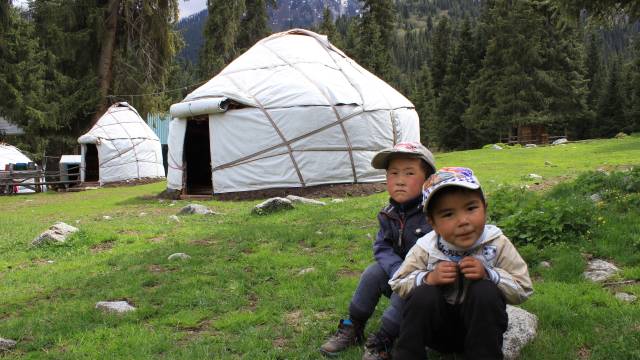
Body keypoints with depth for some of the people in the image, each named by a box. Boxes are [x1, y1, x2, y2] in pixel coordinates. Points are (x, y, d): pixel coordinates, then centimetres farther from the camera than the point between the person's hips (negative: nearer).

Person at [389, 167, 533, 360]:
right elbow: (397, 283, -5)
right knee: (424, 294, -28)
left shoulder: (497, 244, -14)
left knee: (485, 291, -28)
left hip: (480, 323, 0)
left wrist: (488, 275, -27)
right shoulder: (425, 249, -13)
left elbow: (523, 290, -10)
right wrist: (428, 278, -24)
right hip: (438, 326, 0)